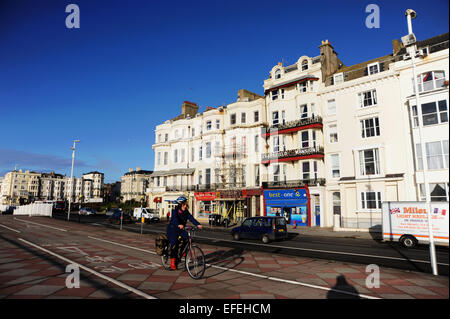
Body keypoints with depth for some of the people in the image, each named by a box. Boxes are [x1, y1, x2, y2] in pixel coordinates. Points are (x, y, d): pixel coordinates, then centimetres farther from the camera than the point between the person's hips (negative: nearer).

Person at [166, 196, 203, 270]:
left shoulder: (186, 212, -3)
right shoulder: (175, 211, -18)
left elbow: (191, 218, -15)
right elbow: (175, 219, -36)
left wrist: (198, 224, -32)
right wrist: (178, 225, -56)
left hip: (180, 230, 5)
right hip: (172, 229, -5)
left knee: (186, 238, -19)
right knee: (174, 245, -13)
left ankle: (182, 252, 5)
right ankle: (172, 262, -1)